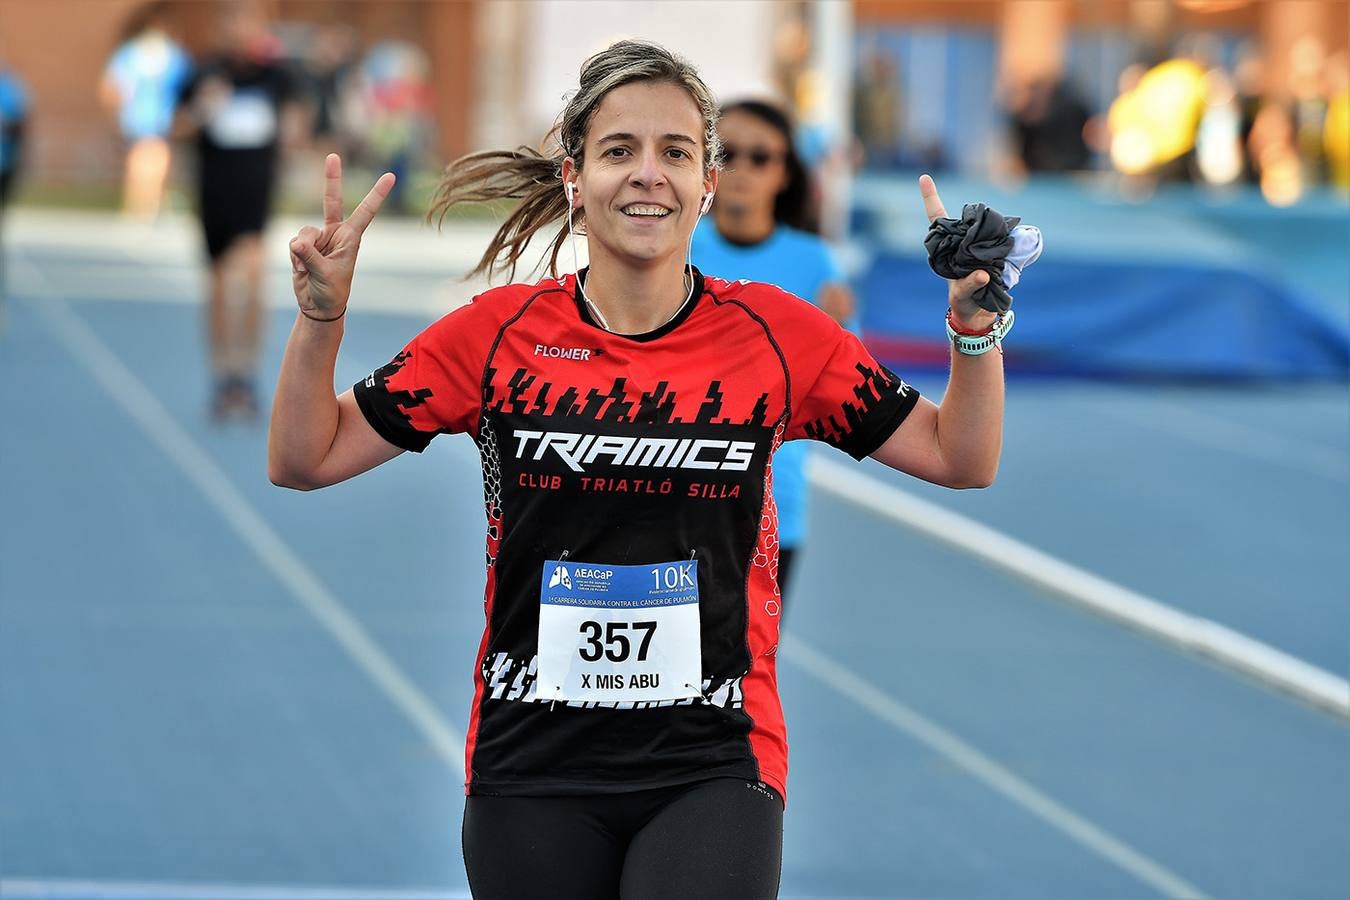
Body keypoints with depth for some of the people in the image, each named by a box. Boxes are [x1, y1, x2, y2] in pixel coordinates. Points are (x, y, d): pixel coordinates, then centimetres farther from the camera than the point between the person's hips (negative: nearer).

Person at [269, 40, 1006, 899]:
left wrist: (974, 324, -9)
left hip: (713, 764, -1)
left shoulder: (775, 334, -1)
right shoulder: (498, 333, 0)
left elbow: (961, 459, 6)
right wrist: (320, 316, -11)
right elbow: (305, 460, 3)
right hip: (532, 769, 1)